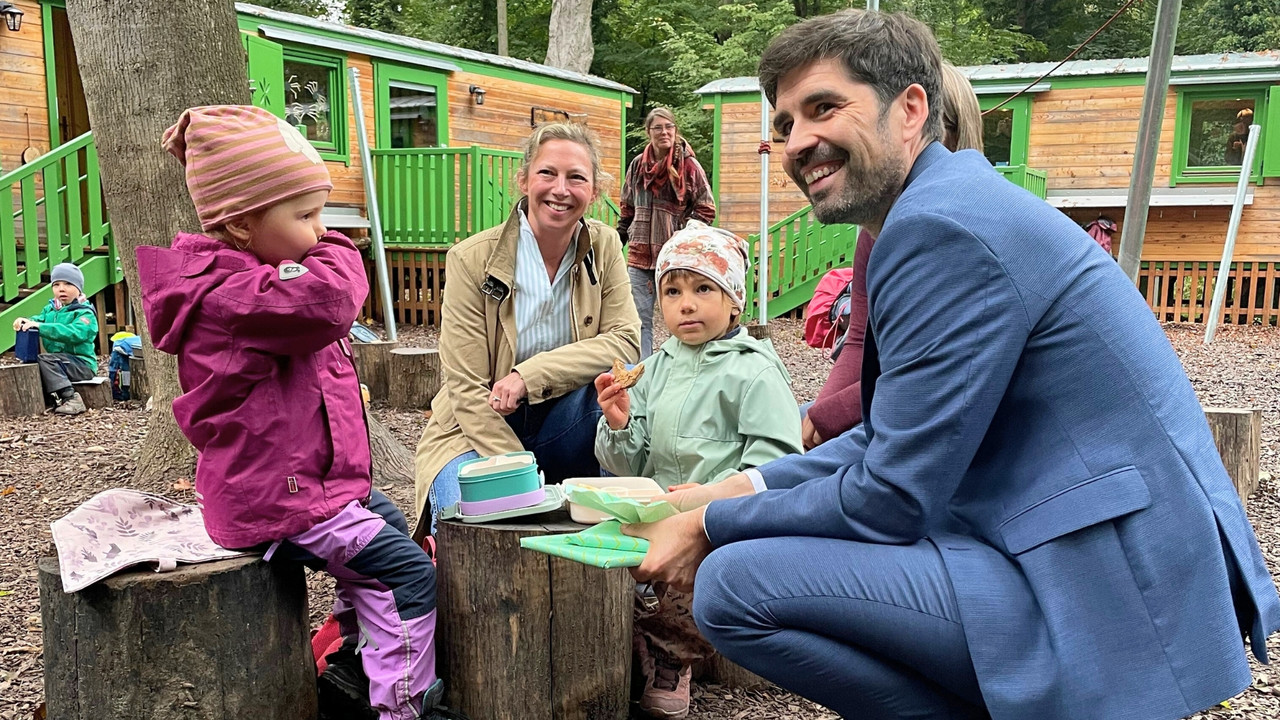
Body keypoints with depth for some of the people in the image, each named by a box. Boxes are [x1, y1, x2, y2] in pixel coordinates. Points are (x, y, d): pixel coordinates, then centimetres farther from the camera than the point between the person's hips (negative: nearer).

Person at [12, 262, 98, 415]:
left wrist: (40, 326, -34)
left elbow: (74, 333, -29)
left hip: (82, 364, -8)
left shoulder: (85, 313, -12)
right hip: (59, 362, 8)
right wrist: (25, 322, -18)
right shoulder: (50, 309, 14)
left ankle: (70, 397, -32)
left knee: (45, 359, -26)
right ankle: (49, 398, -7)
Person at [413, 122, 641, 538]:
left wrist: (532, 374, -25)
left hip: (561, 423, 3)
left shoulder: (604, 247, -3)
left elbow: (625, 341, -11)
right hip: (477, 431, -3)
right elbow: (467, 389, -15)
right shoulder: (472, 259, -13)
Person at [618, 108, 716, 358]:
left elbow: (706, 209, -2)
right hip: (640, 252, 4)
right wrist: (618, 239, 12)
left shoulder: (688, 165, -4)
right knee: (640, 319, 5)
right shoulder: (638, 165, 8)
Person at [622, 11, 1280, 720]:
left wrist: (709, 527, -5)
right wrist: (736, 489, 10)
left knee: (733, 582, -18)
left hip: (1111, 594, -10)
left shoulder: (940, 224, -19)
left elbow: (890, 501, -18)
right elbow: (892, 437, 17)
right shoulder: (956, 196, 12)